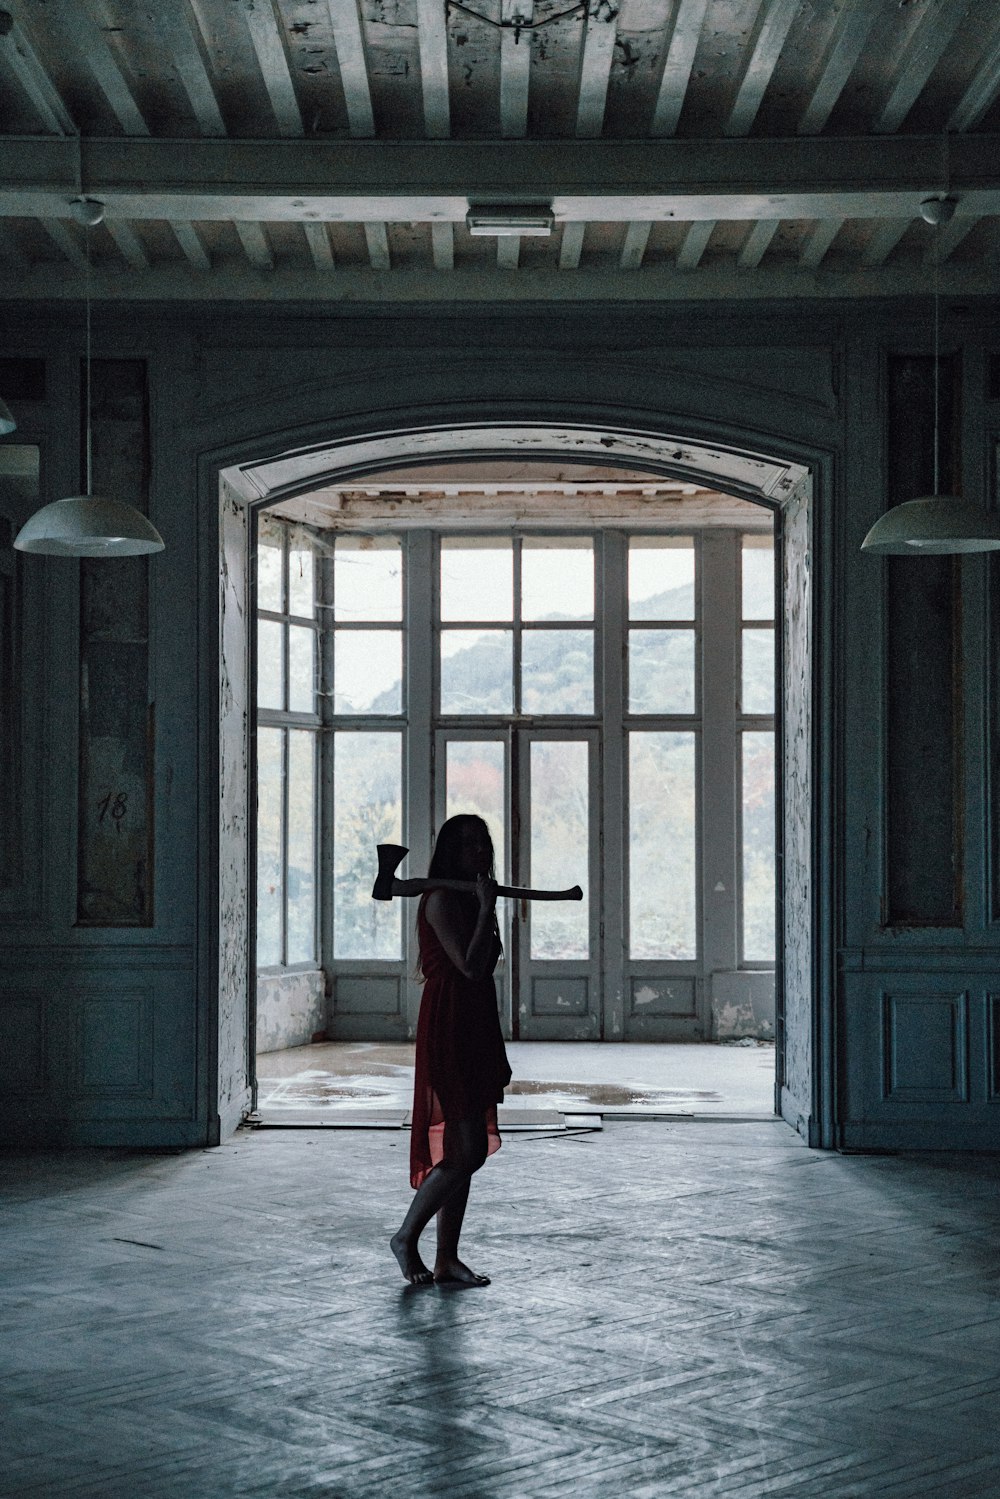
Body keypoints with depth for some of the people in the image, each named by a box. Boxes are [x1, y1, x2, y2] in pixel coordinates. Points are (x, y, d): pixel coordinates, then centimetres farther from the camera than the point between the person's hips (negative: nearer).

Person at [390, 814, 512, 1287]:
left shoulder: (469, 899, 18)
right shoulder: (441, 899, -12)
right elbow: (470, 966, -21)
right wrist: (487, 910, -17)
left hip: (472, 1031, 10)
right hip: (448, 1031, -10)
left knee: (465, 1150, 9)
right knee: (468, 1150, -11)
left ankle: (447, 1259, 13)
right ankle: (406, 1236, 4)